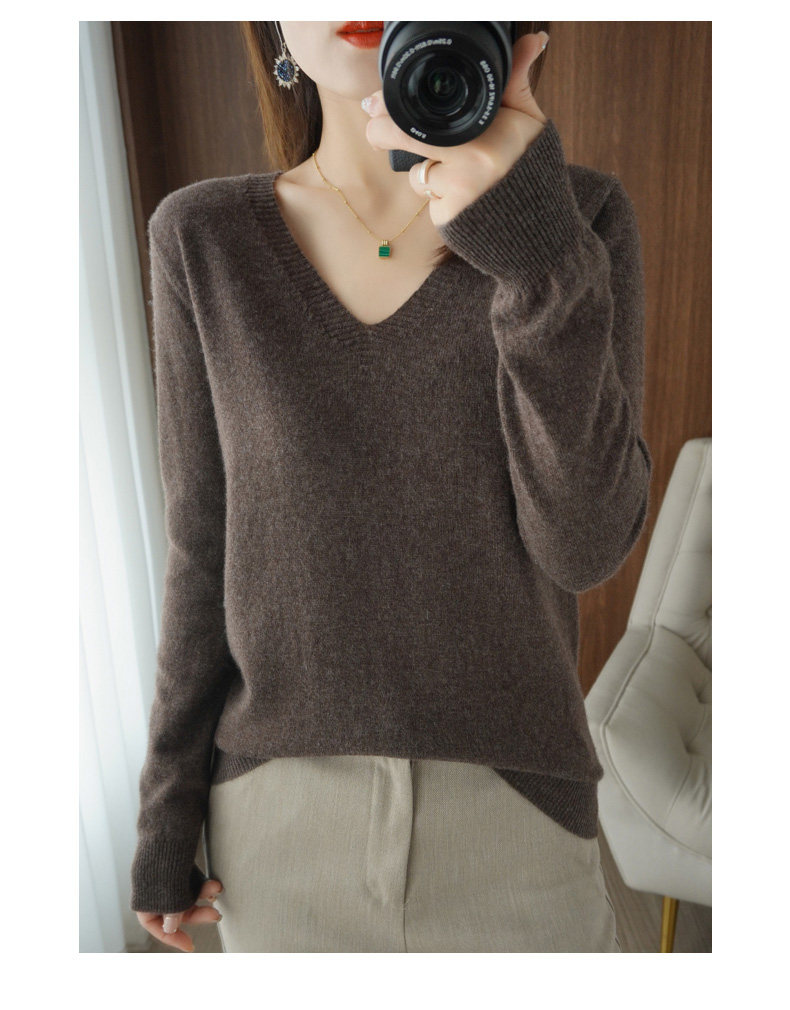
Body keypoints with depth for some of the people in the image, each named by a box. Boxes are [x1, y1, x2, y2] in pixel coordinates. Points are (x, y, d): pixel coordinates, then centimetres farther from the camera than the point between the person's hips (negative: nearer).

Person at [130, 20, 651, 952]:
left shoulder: (584, 219, -8)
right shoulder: (204, 240, -6)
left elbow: (585, 544, -16)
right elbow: (208, 544, -2)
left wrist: (544, 256, -30)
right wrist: (165, 813, 3)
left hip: (514, 806, 0)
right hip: (281, 812, 1)